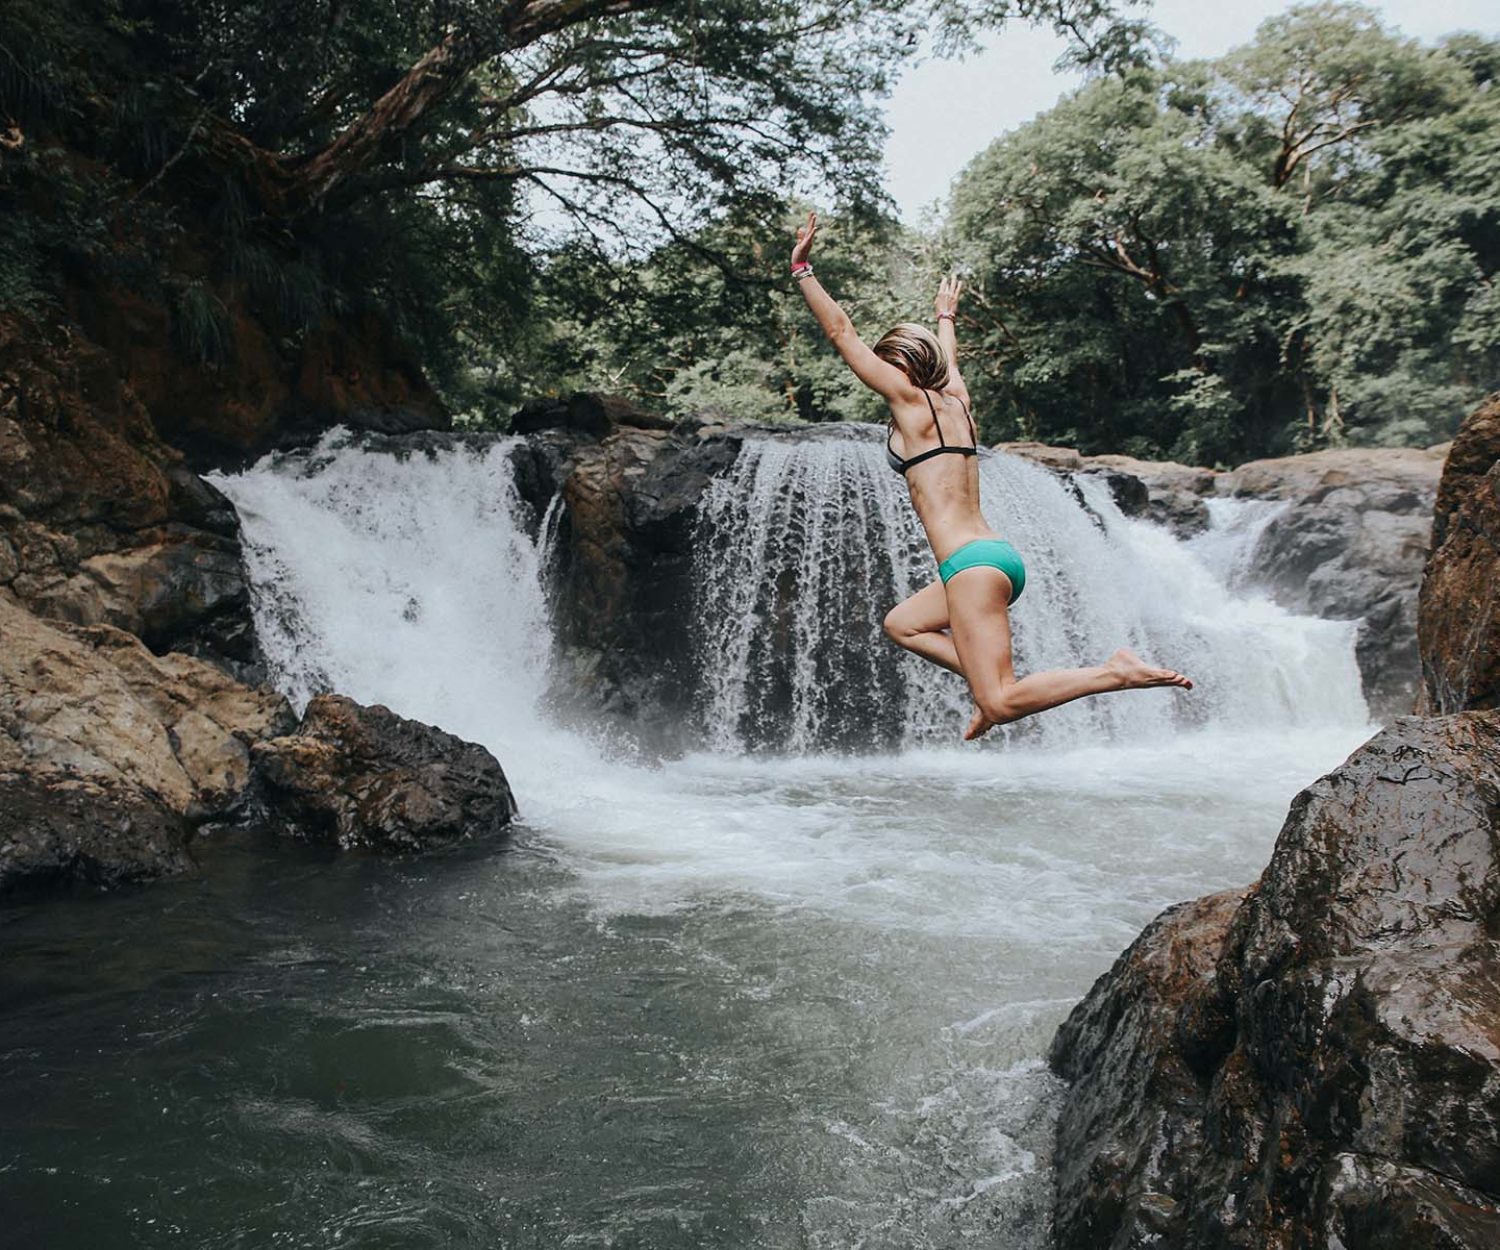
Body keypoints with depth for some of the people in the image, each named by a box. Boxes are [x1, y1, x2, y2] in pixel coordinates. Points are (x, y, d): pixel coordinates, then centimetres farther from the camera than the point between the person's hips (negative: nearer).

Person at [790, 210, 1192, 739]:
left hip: (972, 562, -9)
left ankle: (1115, 672, -16)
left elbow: (841, 332, 0)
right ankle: (994, 682, 14)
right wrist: (945, 316, 59)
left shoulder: (910, 398, -2)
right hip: (996, 555, 9)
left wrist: (802, 269, 7)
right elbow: (948, 357, 40)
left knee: (1000, 705, -10)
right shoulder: (954, 397, 17)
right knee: (901, 625, 27)